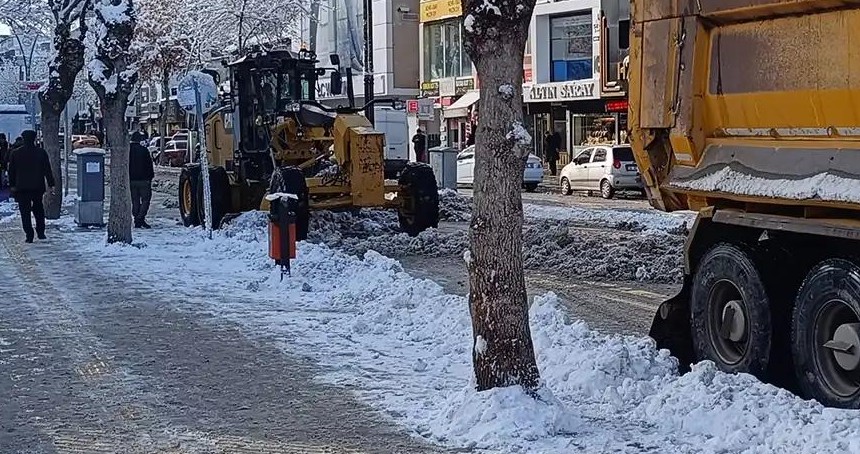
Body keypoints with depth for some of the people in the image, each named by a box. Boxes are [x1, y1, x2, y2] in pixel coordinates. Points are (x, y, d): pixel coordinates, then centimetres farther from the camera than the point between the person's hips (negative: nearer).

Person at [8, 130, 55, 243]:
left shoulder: (16, 153, -1)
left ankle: (29, 234, -6)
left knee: (25, 212, 1)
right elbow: (48, 170, -1)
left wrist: (12, 185, 12)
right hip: (38, 187, 1)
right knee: (38, 210, 16)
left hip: (21, 187, -1)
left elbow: (11, 171, 4)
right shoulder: (41, 152, -3)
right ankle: (41, 232, 14)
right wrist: (51, 185, 4)